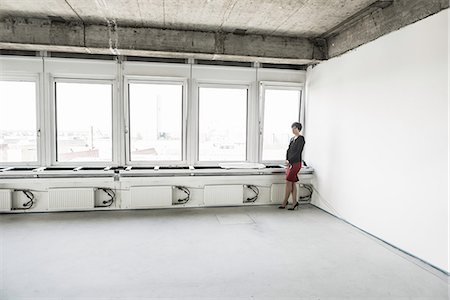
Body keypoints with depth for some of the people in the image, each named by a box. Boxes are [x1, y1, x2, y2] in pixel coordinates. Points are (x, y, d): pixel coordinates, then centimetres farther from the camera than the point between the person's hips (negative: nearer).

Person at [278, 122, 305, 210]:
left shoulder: (301, 139, -8)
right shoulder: (292, 139, 15)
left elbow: (298, 152, -15)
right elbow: (288, 150, 13)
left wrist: (289, 161, -14)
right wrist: (287, 160, -3)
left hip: (296, 163, -8)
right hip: (290, 163, 8)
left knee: (288, 182, -6)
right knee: (293, 183, 7)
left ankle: (284, 202, 3)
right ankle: (294, 203, 13)